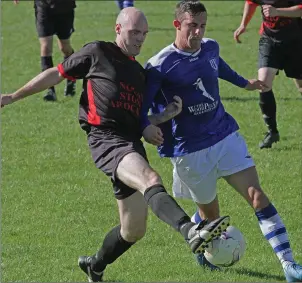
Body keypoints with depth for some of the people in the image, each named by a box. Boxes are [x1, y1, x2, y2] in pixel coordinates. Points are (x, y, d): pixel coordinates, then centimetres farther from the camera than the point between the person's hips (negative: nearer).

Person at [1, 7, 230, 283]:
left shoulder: (140, 73, 24)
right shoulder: (97, 53, 7)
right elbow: (57, 74, 12)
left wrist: (147, 127, 8)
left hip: (132, 145, 8)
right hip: (106, 139, -8)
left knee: (134, 230, 7)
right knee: (151, 179, -36)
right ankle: (192, 232, -61)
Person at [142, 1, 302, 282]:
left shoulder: (210, 48, 1)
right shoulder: (159, 66, -17)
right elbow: (141, 106, -13)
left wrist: (244, 82, 45)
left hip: (226, 135, 4)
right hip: (190, 150, -4)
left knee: (258, 196, -10)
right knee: (210, 213, 7)